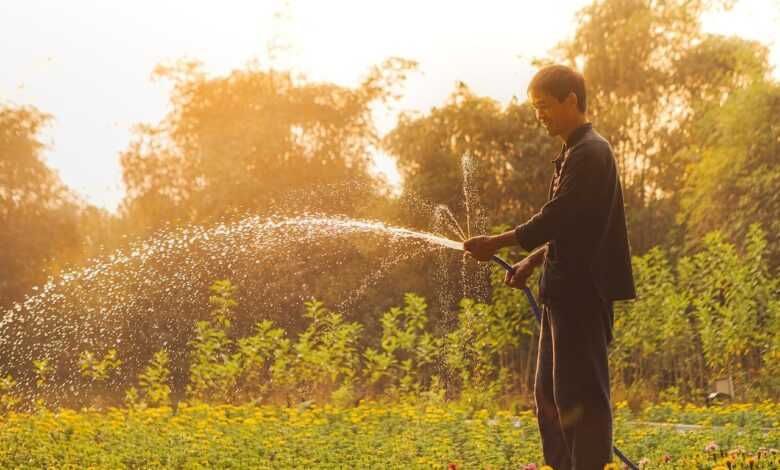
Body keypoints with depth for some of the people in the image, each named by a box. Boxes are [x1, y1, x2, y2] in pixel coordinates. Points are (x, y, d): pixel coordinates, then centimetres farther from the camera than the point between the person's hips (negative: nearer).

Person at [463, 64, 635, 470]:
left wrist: (498, 243, -14)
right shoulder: (574, 153, 19)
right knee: (549, 392, 13)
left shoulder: (590, 153, -13)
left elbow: (557, 218, -20)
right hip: (566, 291, 10)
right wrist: (532, 262, 14)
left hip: (582, 291, -10)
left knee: (579, 391, -9)